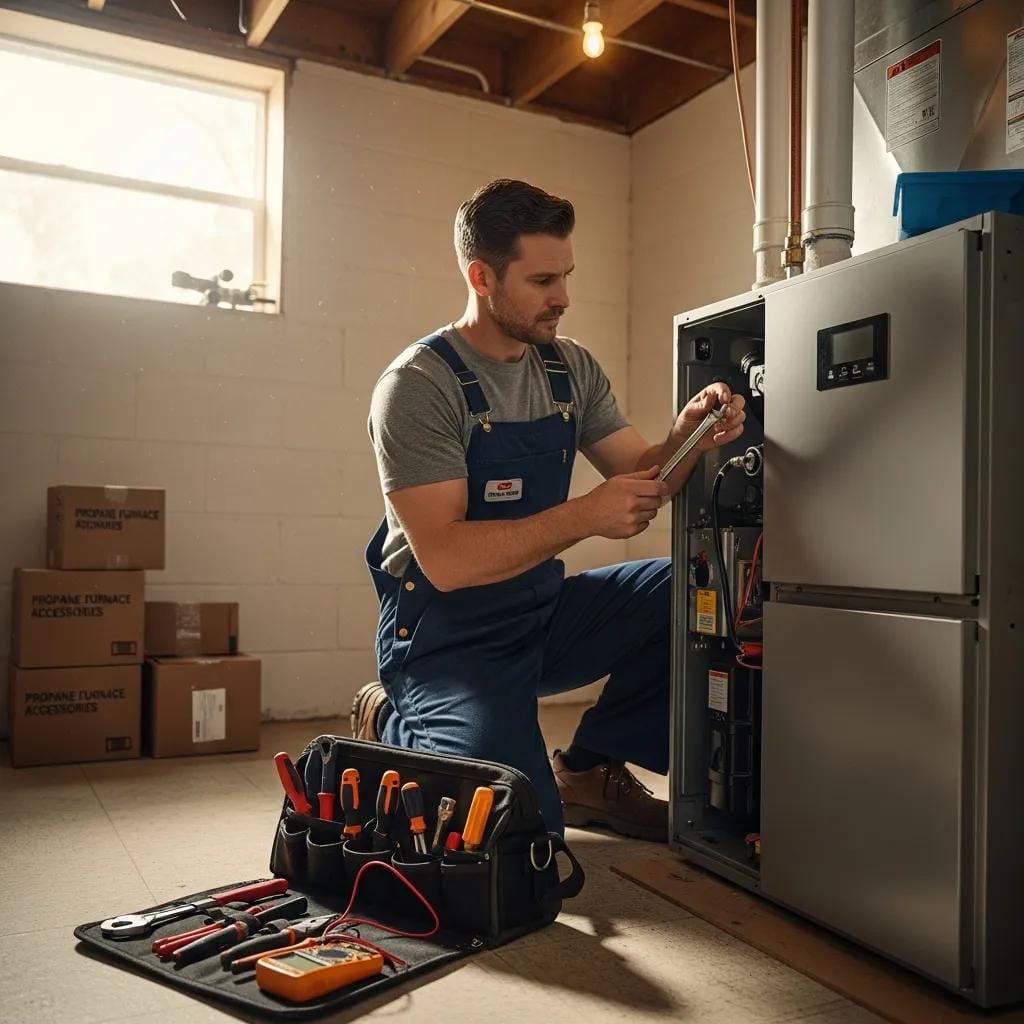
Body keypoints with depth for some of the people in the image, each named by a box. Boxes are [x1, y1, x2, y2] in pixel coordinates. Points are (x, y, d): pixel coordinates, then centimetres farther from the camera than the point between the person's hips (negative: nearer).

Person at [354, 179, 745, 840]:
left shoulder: (571, 369, 5)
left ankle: (590, 770, 7)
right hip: (447, 633, -7)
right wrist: (585, 517, -29)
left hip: (544, 614, 7)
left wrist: (687, 438, -16)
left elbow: (642, 480, 5)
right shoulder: (418, 384, -17)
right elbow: (446, 559, -24)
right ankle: (396, 728, 9)